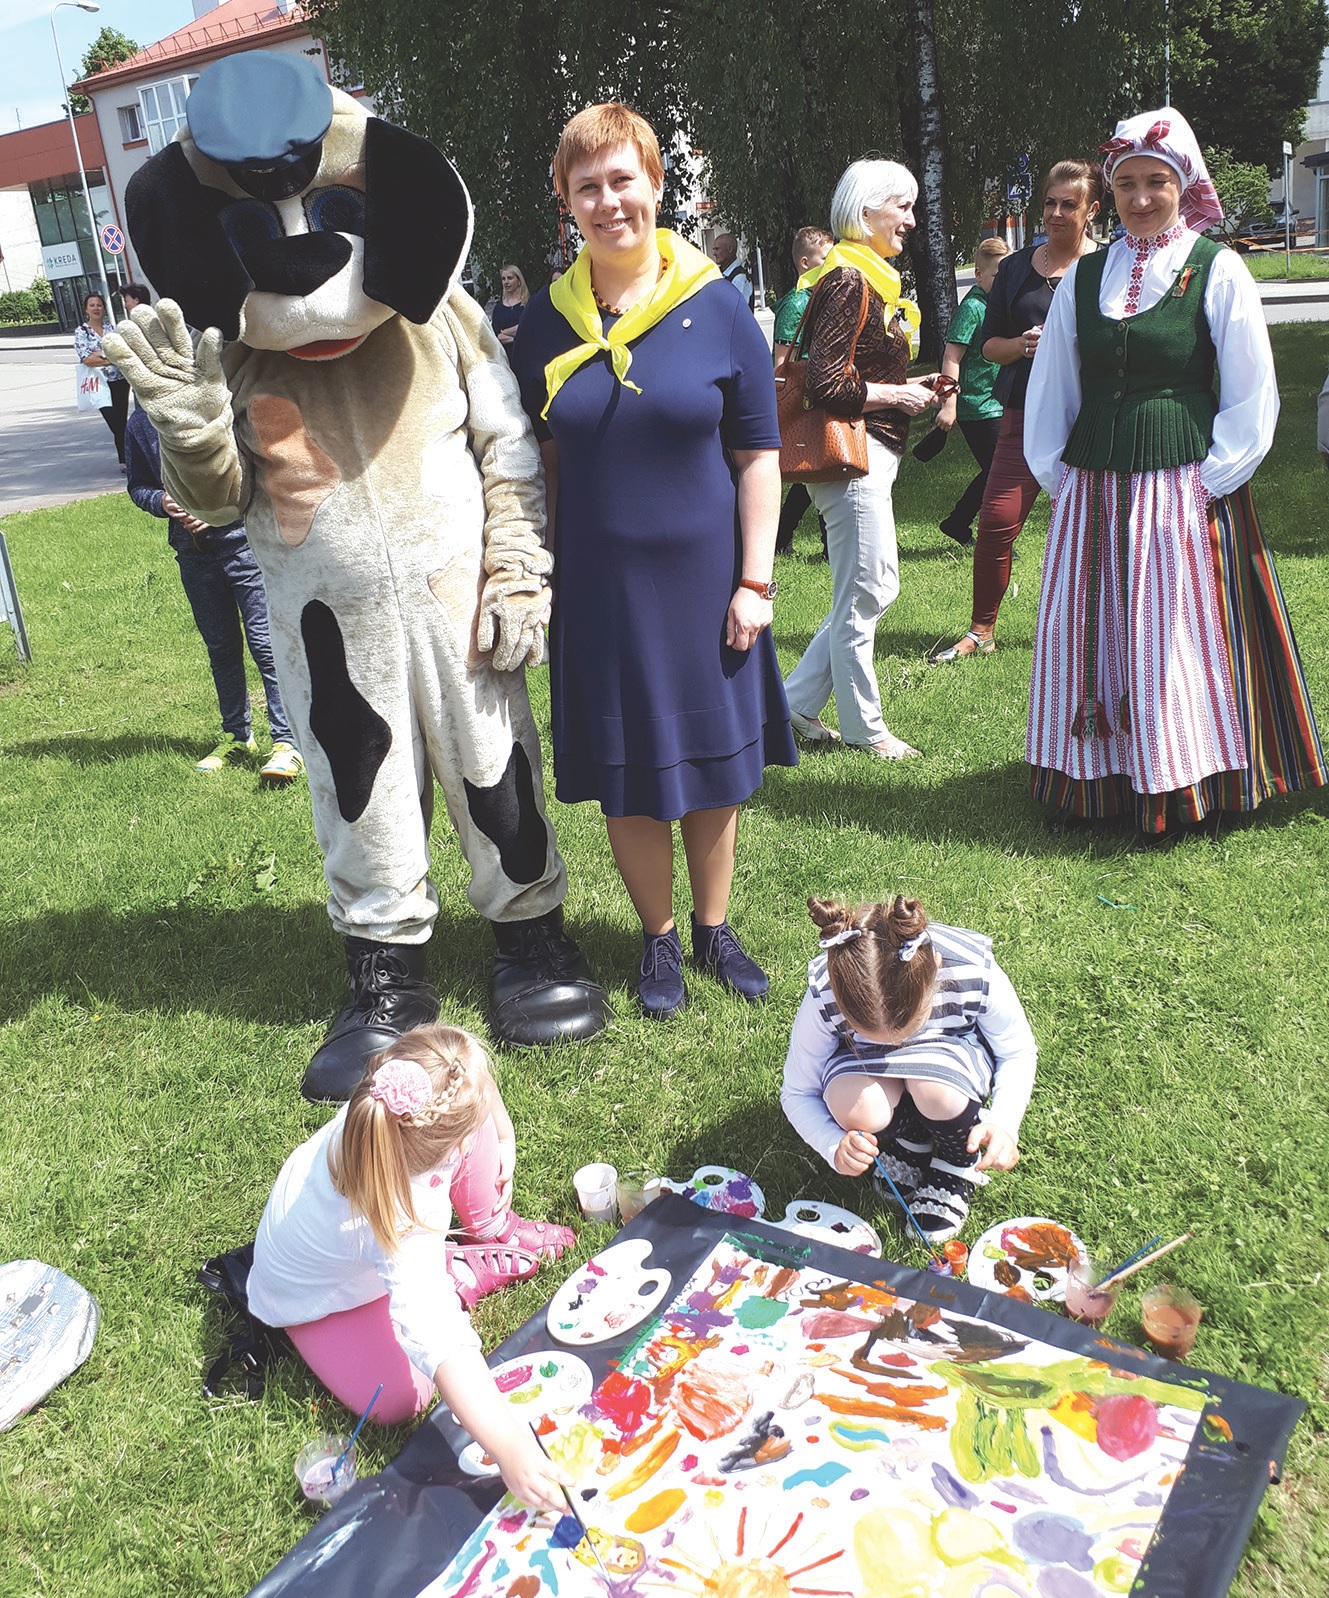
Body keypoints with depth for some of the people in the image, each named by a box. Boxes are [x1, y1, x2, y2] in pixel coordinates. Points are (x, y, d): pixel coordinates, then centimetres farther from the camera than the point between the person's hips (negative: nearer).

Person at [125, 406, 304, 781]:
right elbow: (137, 486, 18)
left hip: (241, 537, -5)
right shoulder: (139, 424, 9)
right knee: (220, 649, 13)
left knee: (266, 643, -10)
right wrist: (160, 501, -6)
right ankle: (237, 738, 25)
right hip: (192, 550, 5)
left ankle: (287, 743, -8)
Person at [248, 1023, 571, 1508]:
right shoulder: (407, 1230, -48)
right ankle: (462, 1274, 2)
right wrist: (507, 1448, -54)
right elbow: (439, 1343, -52)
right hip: (316, 1298, -5)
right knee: (400, 1396, -22)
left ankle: (491, 1227, 12)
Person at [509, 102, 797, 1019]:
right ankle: (659, 938, 27)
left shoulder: (719, 310, -3)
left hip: (703, 580, 0)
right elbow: (542, 459, 7)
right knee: (626, 773, 8)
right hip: (599, 588, 1)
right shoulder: (548, 320, 1)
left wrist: (755, 578, -7)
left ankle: (714, 928, 31)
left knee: (716, 761, 11)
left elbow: (758, 458, -2)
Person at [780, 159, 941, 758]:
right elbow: (826, 383, -21)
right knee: (864, 595, -2)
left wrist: (907, 388, 11)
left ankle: (798, 702, 19)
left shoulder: (869, 277, 19)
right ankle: (863, 727, 11)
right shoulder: (847, 280, -13)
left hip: (869, 453, 10)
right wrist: (899, 396, -11)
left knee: (873, 588, 13)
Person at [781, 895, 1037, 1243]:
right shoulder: (823, 996, -33)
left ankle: (958, 1162, -3)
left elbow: (1018, 1052, -13)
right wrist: (835, 1146, -36)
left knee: (935, 1086, -38)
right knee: (855, 1107, -35)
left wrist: (1003, 1123, -31)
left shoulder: (975, 973, -34)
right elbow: (797, 1094, -16)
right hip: (871, 1067, 1)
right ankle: (910, 1140, 1)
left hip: (955, 1049, 0)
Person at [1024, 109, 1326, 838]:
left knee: (1175, 643, 0)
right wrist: (1055, 475, 8)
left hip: (1182, 493, -4)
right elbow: (1050, 388, 16)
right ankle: (1096, 783, 21)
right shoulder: (1083, 277, 10)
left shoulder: (1218, 271, -1)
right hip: (1091, 495, 4)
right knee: (1085, 642, 7)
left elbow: (1252, 395, -3)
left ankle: (1179, 794, 14)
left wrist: (1211, 482, -8)